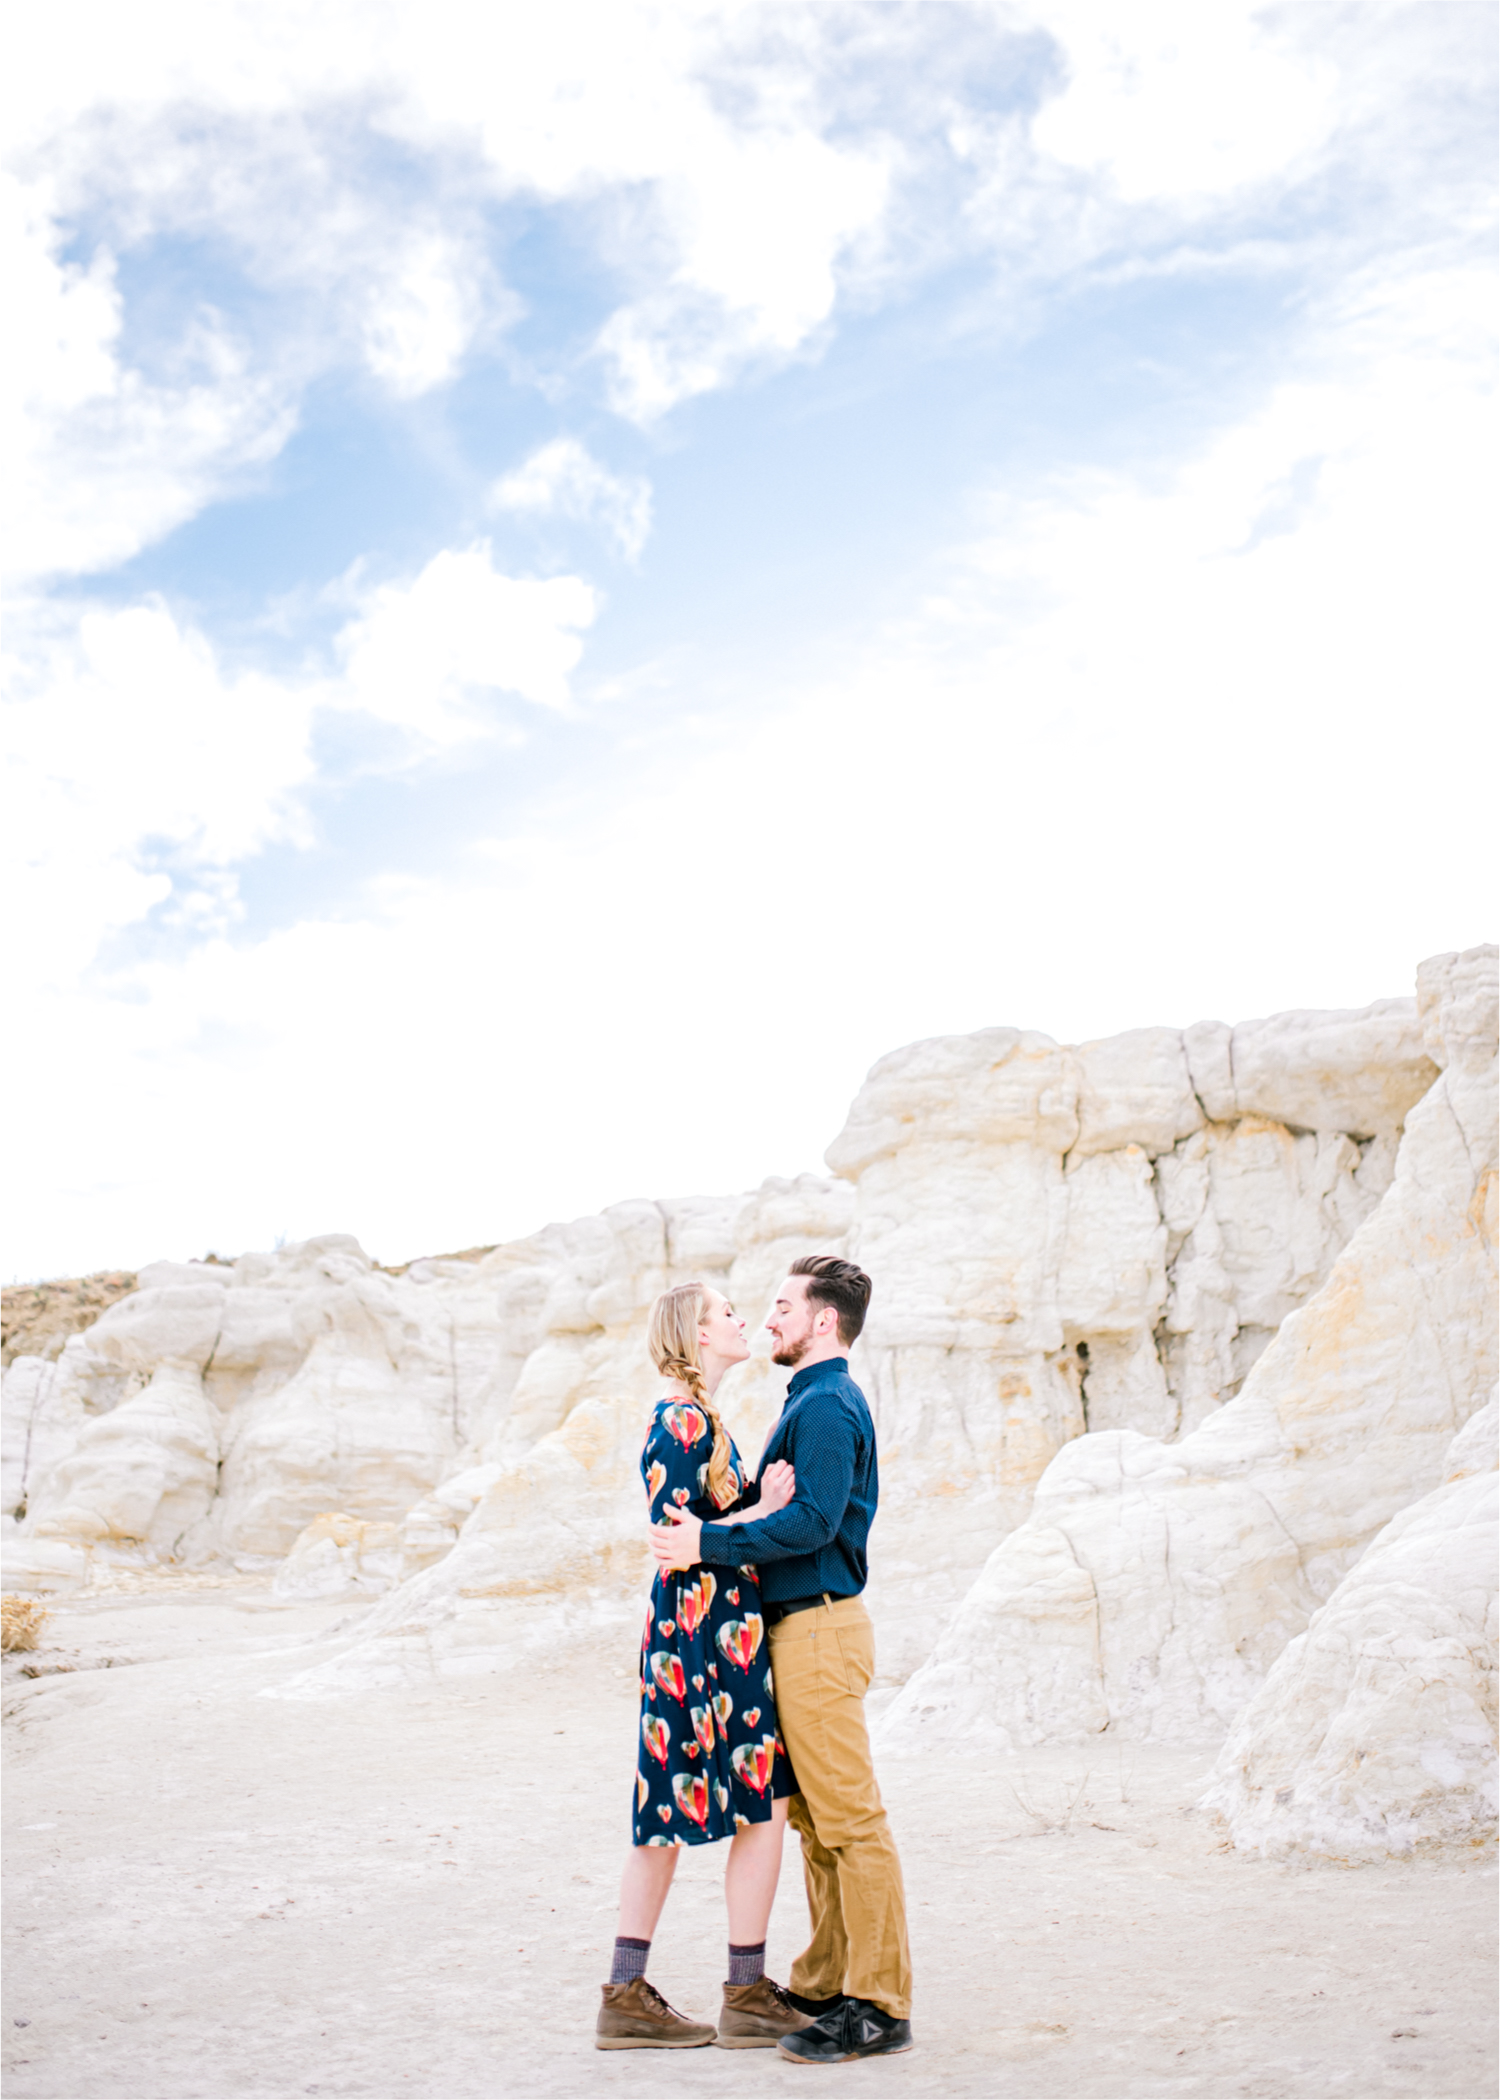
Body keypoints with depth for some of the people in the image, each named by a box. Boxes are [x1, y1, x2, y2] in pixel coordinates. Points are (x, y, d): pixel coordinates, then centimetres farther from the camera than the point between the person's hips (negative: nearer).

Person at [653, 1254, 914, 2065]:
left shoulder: (827, 1406, -14)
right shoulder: (812, 1402, 18)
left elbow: (812, 1520, -24)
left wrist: (708, 1545, -22)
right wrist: (706, 1528, 9)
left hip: (819, 1629, -11)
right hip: (799, 1626, 11)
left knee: (850, 1819, -6)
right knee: (813, 1817, 16)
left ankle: (878, 2006, 0)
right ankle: (826, 1982, 25)